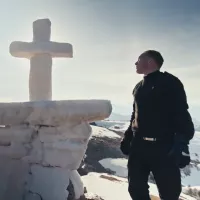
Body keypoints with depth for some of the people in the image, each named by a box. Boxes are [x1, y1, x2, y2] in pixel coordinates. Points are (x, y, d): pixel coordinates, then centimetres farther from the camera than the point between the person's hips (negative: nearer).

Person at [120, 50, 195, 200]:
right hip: (138, 145, 7)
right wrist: (127, 137, 20)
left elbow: (181, 114, -10)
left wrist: (182, 143, -20)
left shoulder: (170, 82, -4)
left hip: (164, 147, -6)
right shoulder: (138, 87, 17)